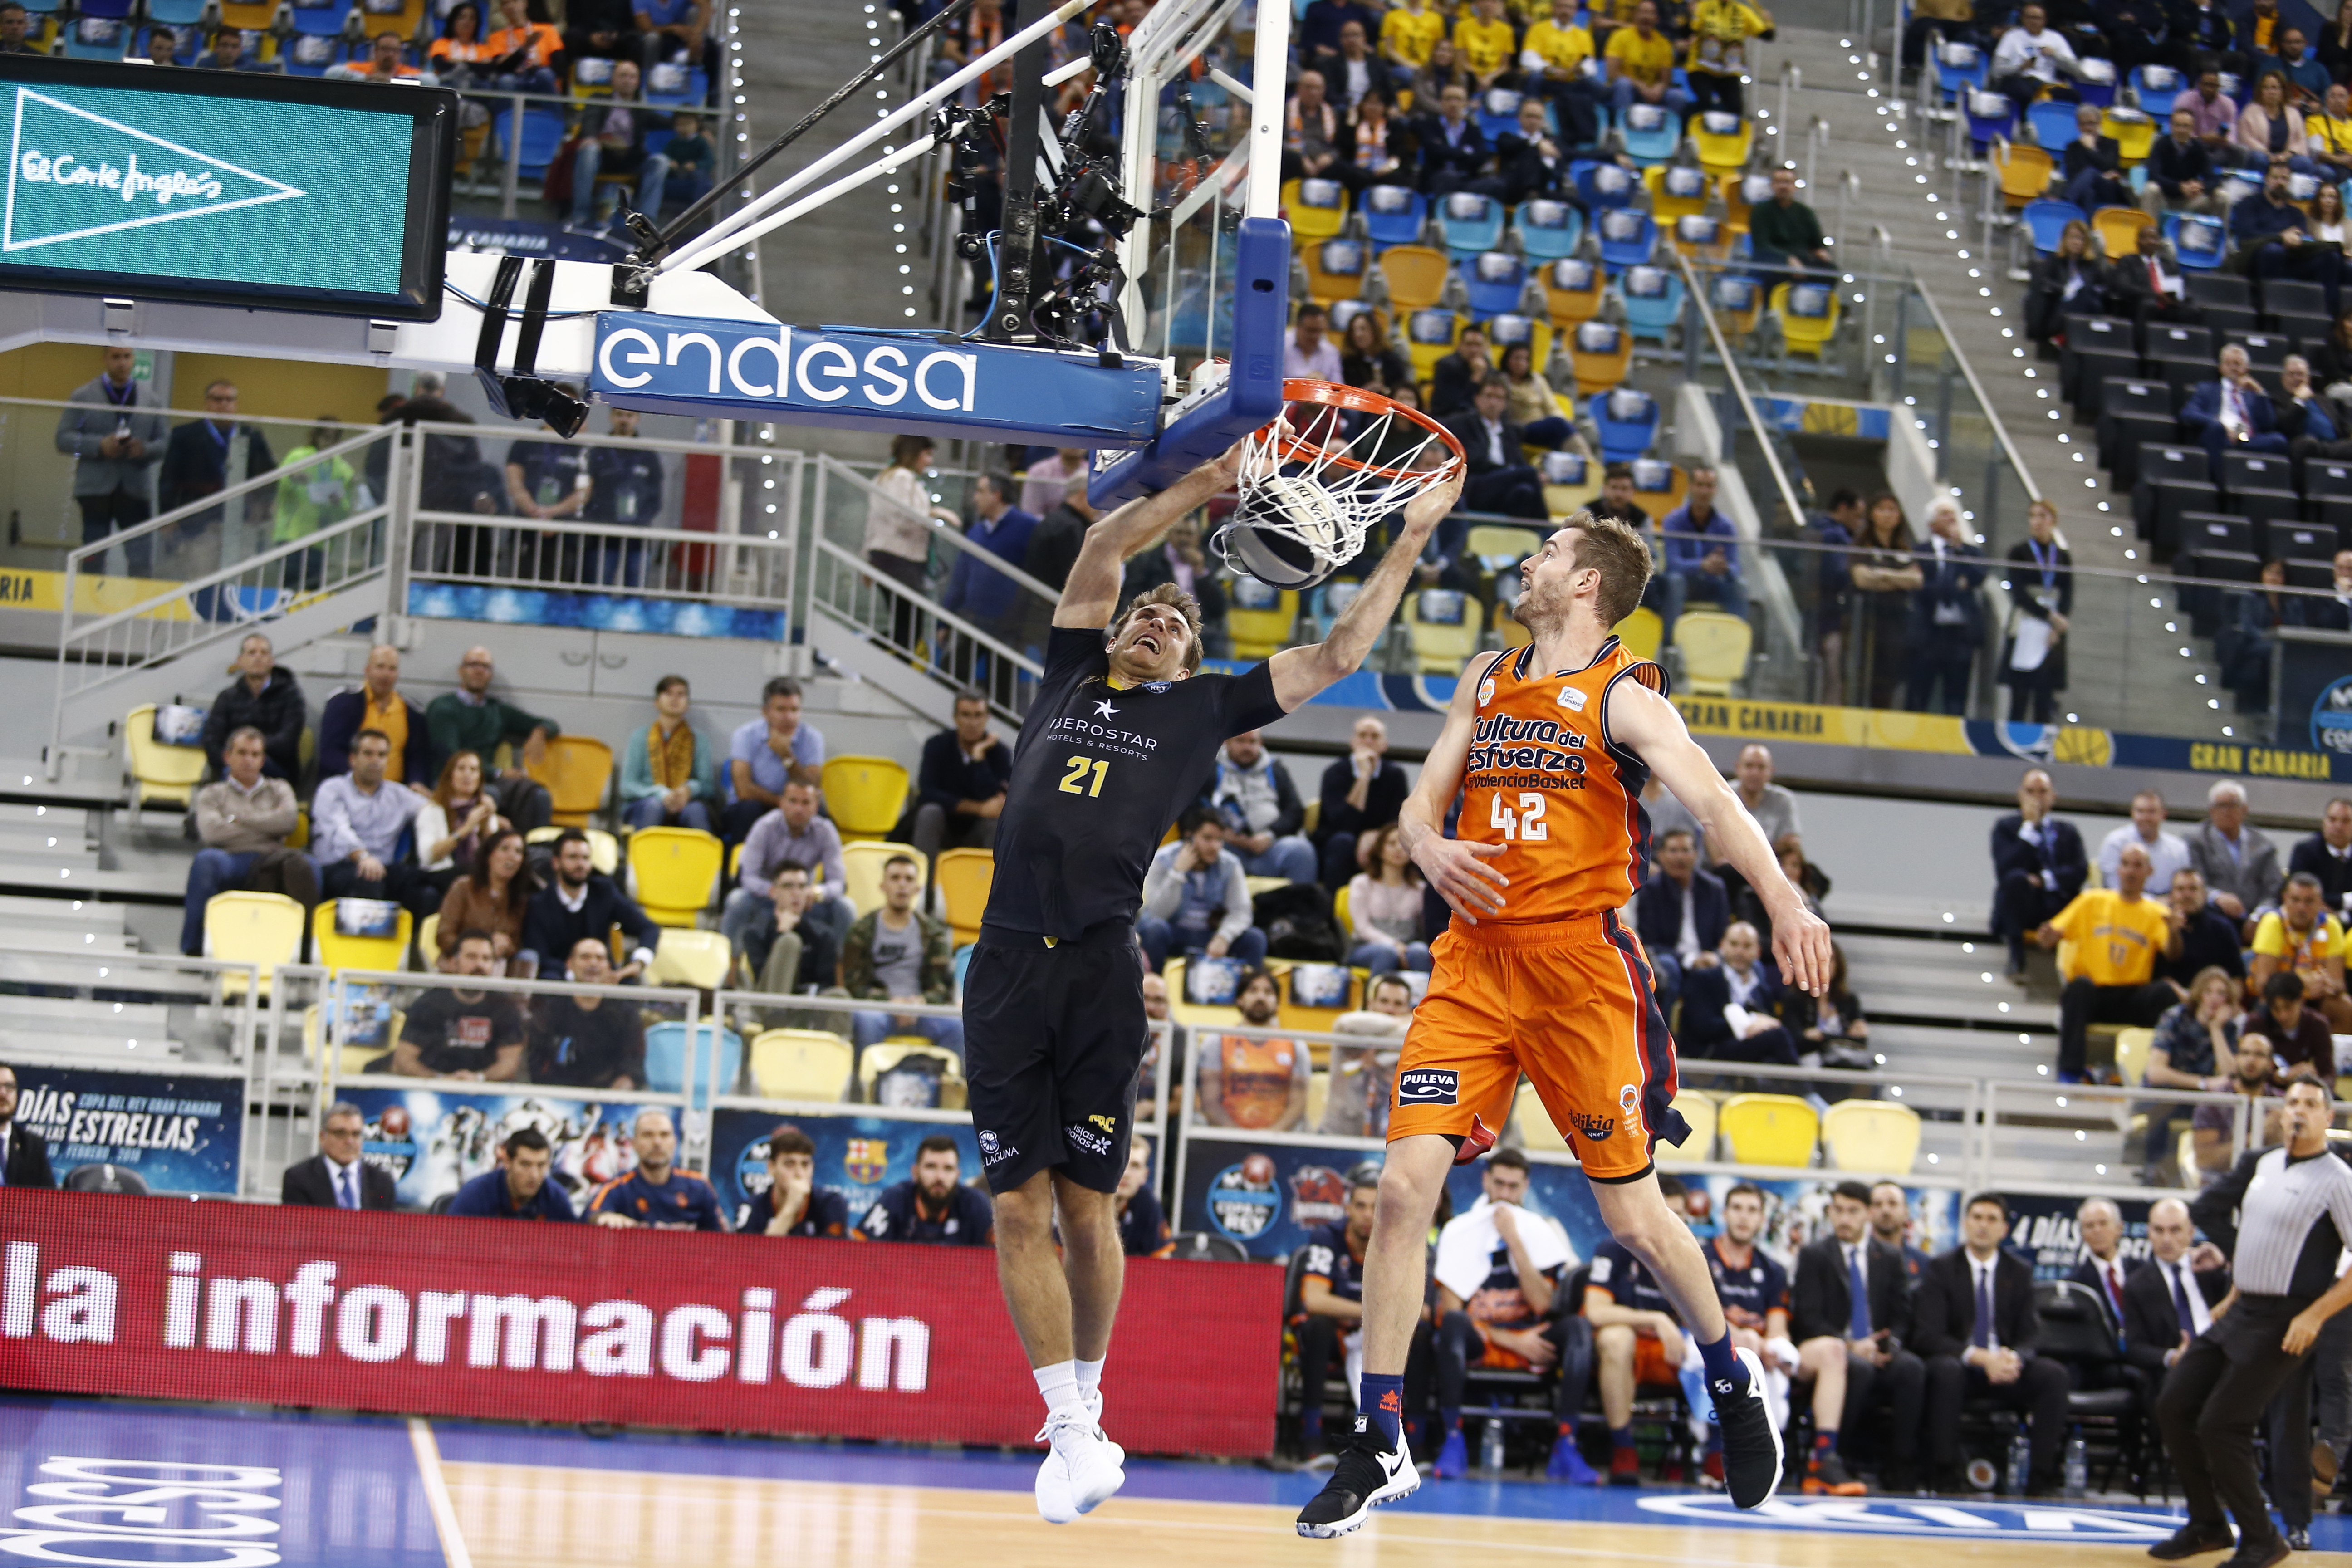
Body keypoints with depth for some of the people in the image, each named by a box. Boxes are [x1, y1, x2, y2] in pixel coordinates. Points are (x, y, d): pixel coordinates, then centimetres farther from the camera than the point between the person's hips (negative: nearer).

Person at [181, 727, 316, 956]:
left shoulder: (279, 789, 31)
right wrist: (266, 825, 9)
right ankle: (194, 950, -35)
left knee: (302, 865, -37)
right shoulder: (212, 794, 26)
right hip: (231, 859, 0)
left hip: (272, 859, 0)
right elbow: (211, 831, 4)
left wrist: (239, 819, 8)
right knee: (206, 860, -39)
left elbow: (288, 820, 7)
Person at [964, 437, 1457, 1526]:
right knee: (1019, 1205, -3)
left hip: (1099, 966, -1)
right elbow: (1103, 546, 13)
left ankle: (1086, 1410, 19)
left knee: (1086, 1205, 2)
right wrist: (1209, 481, 10)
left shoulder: (1203, 707, 16)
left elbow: (1339, 655, 15)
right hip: (1009, 960, 1)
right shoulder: (1071, 673, 20)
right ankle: (1069, 1433, 2)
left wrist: (1410, 539, 15)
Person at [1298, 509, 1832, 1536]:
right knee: (1405, 1184, -9)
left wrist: (1783, 903, -37)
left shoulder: (1625, 697, -5)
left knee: (1632, 1216, 4)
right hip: (1475, 961, 4)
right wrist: (1431, 848, -12)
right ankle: (1378, 1449, -3)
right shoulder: (1485, 681, 14)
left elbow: (1712, 802, -19)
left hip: (1582, 966, -4)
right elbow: (1421, 801, 13)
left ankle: (1733, 1382, 31)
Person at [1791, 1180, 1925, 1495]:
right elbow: (1809, 1318, -4)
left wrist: (1890, 1344, -11)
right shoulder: (1813, 1254, 4)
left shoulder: (1890, 1257, 15)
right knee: (1861, 1370, -38)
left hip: (1877, 1350, 3)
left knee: (1912, 1368, -31)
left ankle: (1899, 1473, -29)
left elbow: (1902, 1316, 12)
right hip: (1835, 1353, -3)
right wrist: (1851, 1347, -17)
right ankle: (1827, 1458, -28)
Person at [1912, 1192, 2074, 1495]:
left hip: (2005, 1367, 3)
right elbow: (1927, 1336, -9)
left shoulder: (2019, 1272, 11)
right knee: (1945, 1370, -38)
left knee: (2054, 1375, -26)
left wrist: (2014, 1358, -20)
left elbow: (2030, 1336, 6)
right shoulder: (1940, 1268, 1)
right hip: (1958, 1364, -3)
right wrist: (1980, 1357, -24)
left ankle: (2042, 1479, -27)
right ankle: (1946, 1476, -34)